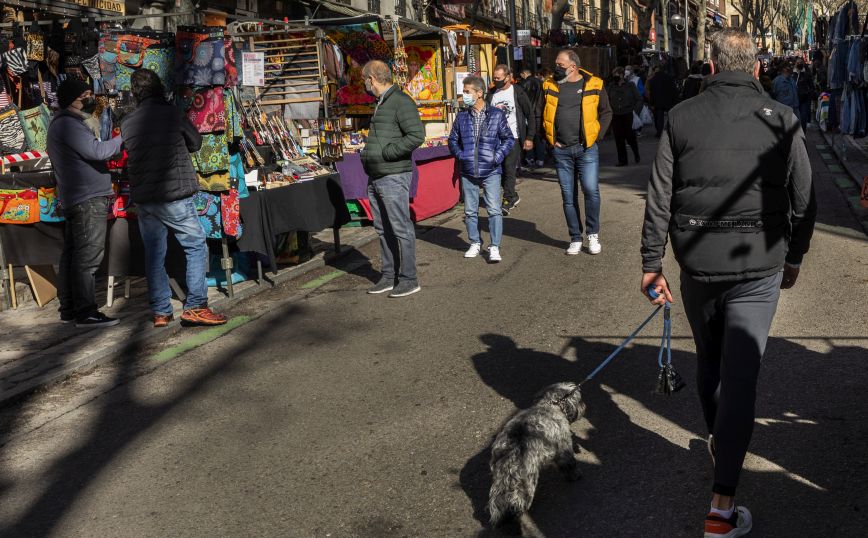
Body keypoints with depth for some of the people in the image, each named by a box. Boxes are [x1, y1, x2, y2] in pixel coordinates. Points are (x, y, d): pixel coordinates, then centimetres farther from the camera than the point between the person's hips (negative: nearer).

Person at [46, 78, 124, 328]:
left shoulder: (63, 124, 23)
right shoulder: (68, 124, -10)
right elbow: (97, 151, -20)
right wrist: (124, 137, -9)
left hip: (75, 201, 11)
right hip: (88, 200, -11)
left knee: (72, 255, 11)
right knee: (87, 256, -11)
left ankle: (69, 308, 16)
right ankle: (86, 312, -12)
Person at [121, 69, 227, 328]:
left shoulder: (127, 122, 6)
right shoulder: (172, 113, -5)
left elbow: (130, 154, 12)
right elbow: (196, 142, 6)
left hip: (142, 197, 5)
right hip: (174, 195, -5)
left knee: (154, 255, 9)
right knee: (196, 247, 2)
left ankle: (161, 312, 12)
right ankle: (195, 307, -5)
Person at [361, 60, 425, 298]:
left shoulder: (401, 101, -11)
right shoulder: (381, 103, 19)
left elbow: (417, 135, -21)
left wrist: (386, 153, -19)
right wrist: (368, 153, 12)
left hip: (394, 177, -10)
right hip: (376, 178, 10)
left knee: (401, 228, -5)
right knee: (383, 230, 14)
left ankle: (409, 279, 2)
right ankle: (389, 276, 23)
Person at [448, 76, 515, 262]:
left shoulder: (497, 114, -1)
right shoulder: (461, 117, 7)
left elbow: (509, 138, 4)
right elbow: (453, 140, 17)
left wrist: (498, 156, -8)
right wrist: (460, 155, 0)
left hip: (491, 171, -3)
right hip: (468, 172, 3)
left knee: (494, 210, -5)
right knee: (470, 211, 10)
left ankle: (494, 247, 1)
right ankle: (475, 243, 25)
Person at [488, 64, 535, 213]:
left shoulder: (517, 92, -4)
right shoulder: (492, 94, 9)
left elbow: (530, 114, -3)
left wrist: (529, 137, -8)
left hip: (513, 138, -5)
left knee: (509, 169, -9)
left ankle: (507, 201, -4)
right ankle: (513, 196, 23)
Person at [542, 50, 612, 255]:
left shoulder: (594, 85, 0)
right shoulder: (549, 86, 6)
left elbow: (606, 113, 7)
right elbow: (540, 114, 13)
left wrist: (597, 136, -2)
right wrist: (550, 138, 4)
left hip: (587, 148, -2)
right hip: (561, 150, 2)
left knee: (591, 190, -10)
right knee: (568, 196, 7)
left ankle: (593, 234, 7)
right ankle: (575, 238, 17)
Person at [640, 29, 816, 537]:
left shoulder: (682, 117, -1)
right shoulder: (782, 119, -3)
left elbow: (659, 198, -2)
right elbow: (804, 200, 1)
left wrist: (652, 262, 5)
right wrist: (794, 257, 15)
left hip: (697, 264, 2)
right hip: (759, 267, -1)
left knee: (709, 363, 22)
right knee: (740, 374, -1)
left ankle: (718, 442, 46)